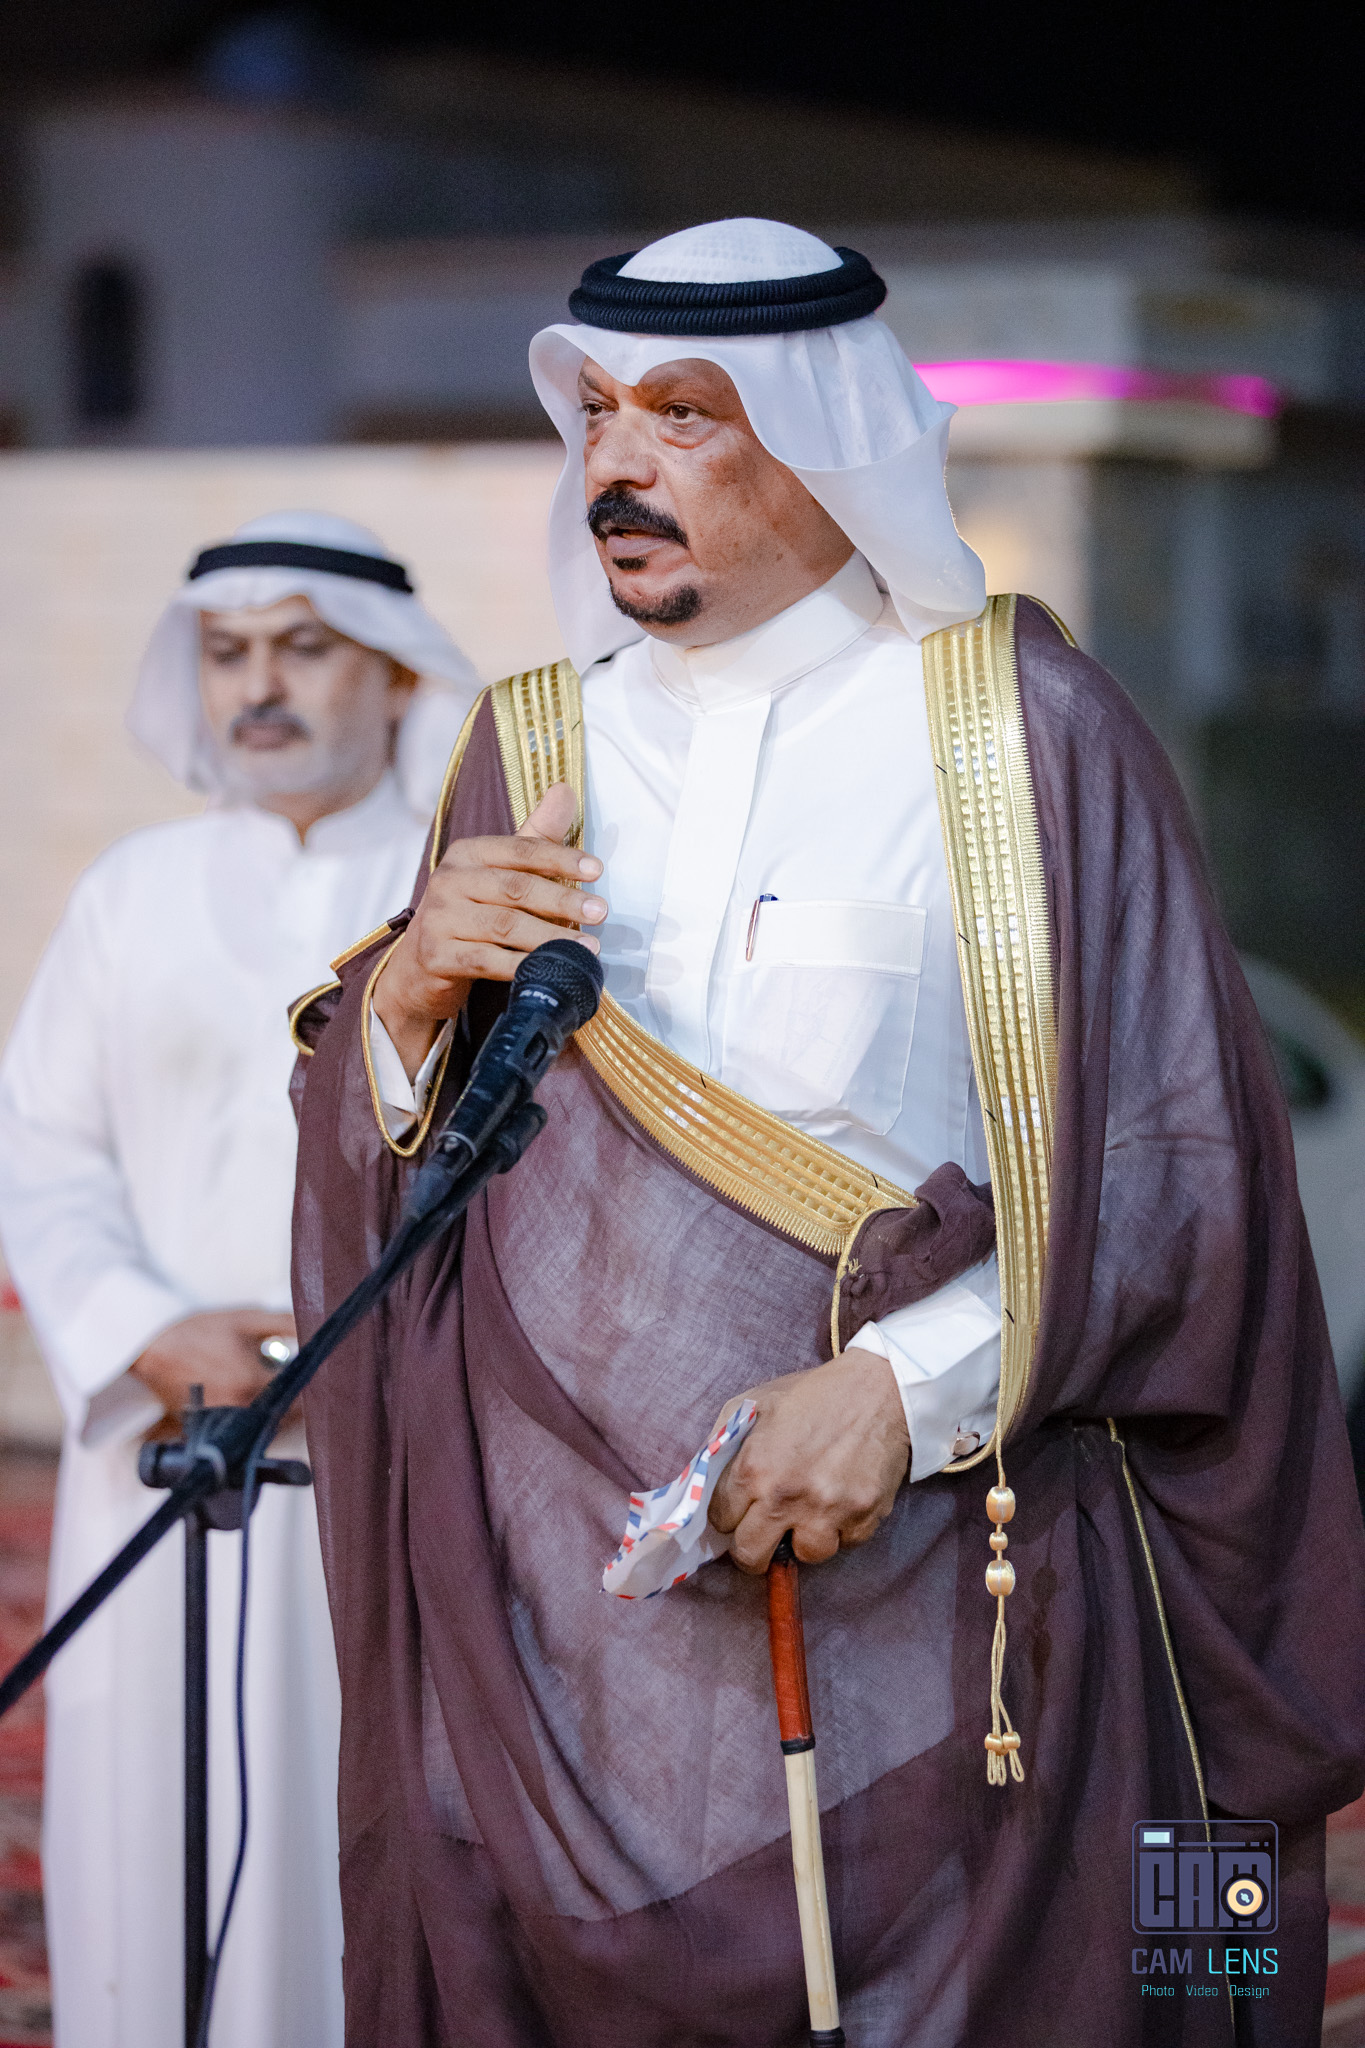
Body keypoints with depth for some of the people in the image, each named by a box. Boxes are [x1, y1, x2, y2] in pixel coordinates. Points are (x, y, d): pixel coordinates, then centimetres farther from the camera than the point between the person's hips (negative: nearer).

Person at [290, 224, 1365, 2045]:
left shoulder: (1023, 727, -1)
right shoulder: (534, 746, 12)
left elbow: (1173, 1164, -5)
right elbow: (379, 1172, 13)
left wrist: (909, 1387, -16)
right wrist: (411, 991, -7)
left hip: (927, 1612, -3)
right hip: (561, 1614, 4)